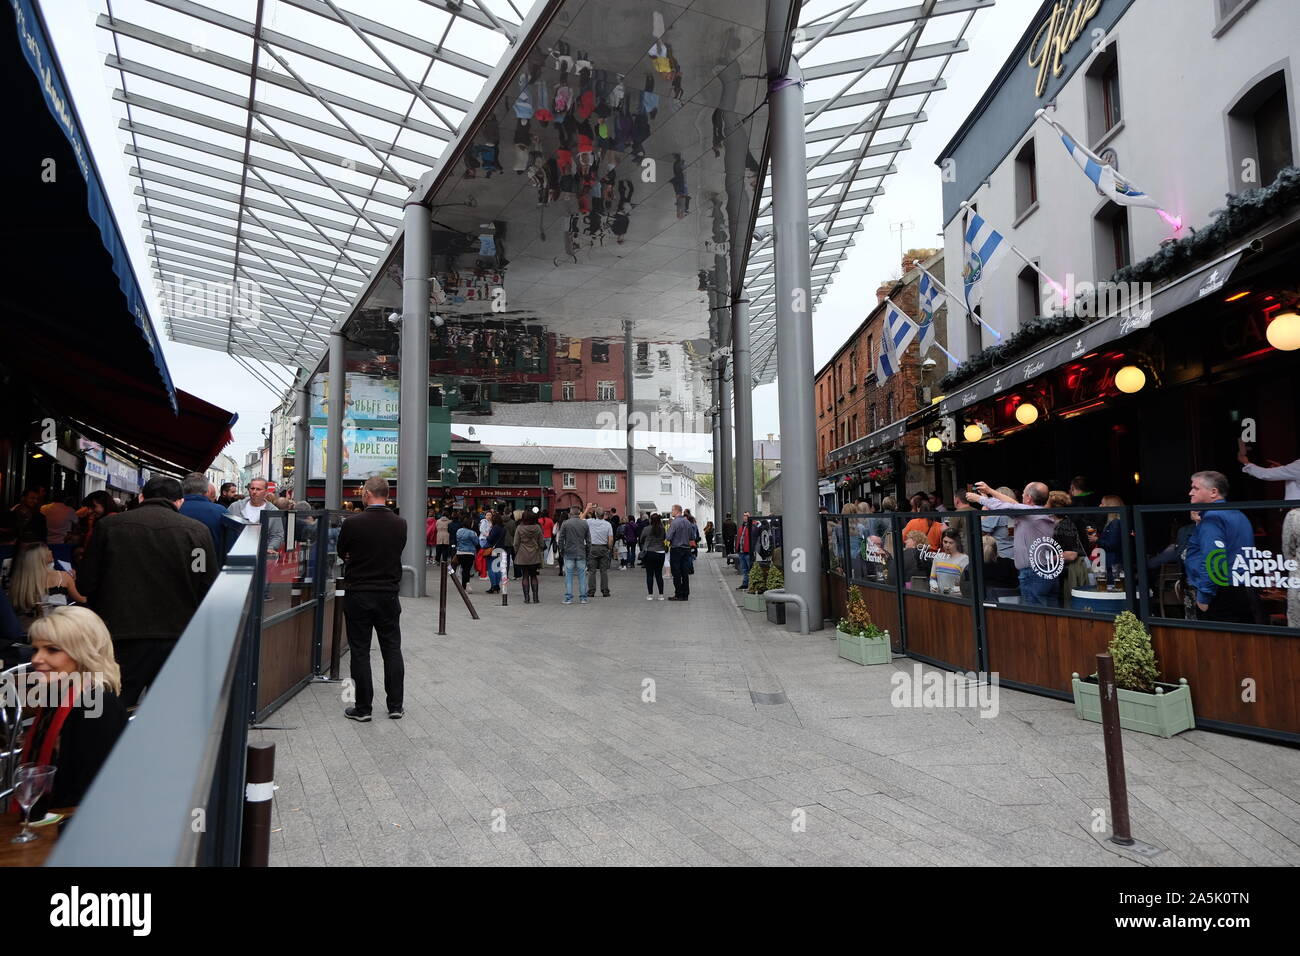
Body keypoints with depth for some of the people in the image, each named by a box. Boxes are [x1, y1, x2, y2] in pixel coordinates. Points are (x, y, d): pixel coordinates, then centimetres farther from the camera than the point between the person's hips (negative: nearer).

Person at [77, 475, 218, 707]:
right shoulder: (198, 531, -4)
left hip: (122, 638, 0)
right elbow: (210, 591, -4)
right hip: (177, 639, 0)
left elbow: (85, 585, 3)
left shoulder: (108, 526, -1)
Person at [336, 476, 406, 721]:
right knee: (392, 649, 11)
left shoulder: (352, 523, -12)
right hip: (389, 595, 3)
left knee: (360, 652, 6)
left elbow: (342, 553, 3)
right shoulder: (400, 525, -4)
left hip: (358, 595, -3)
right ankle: (395, 706, 15)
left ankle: (363, 708, 12)